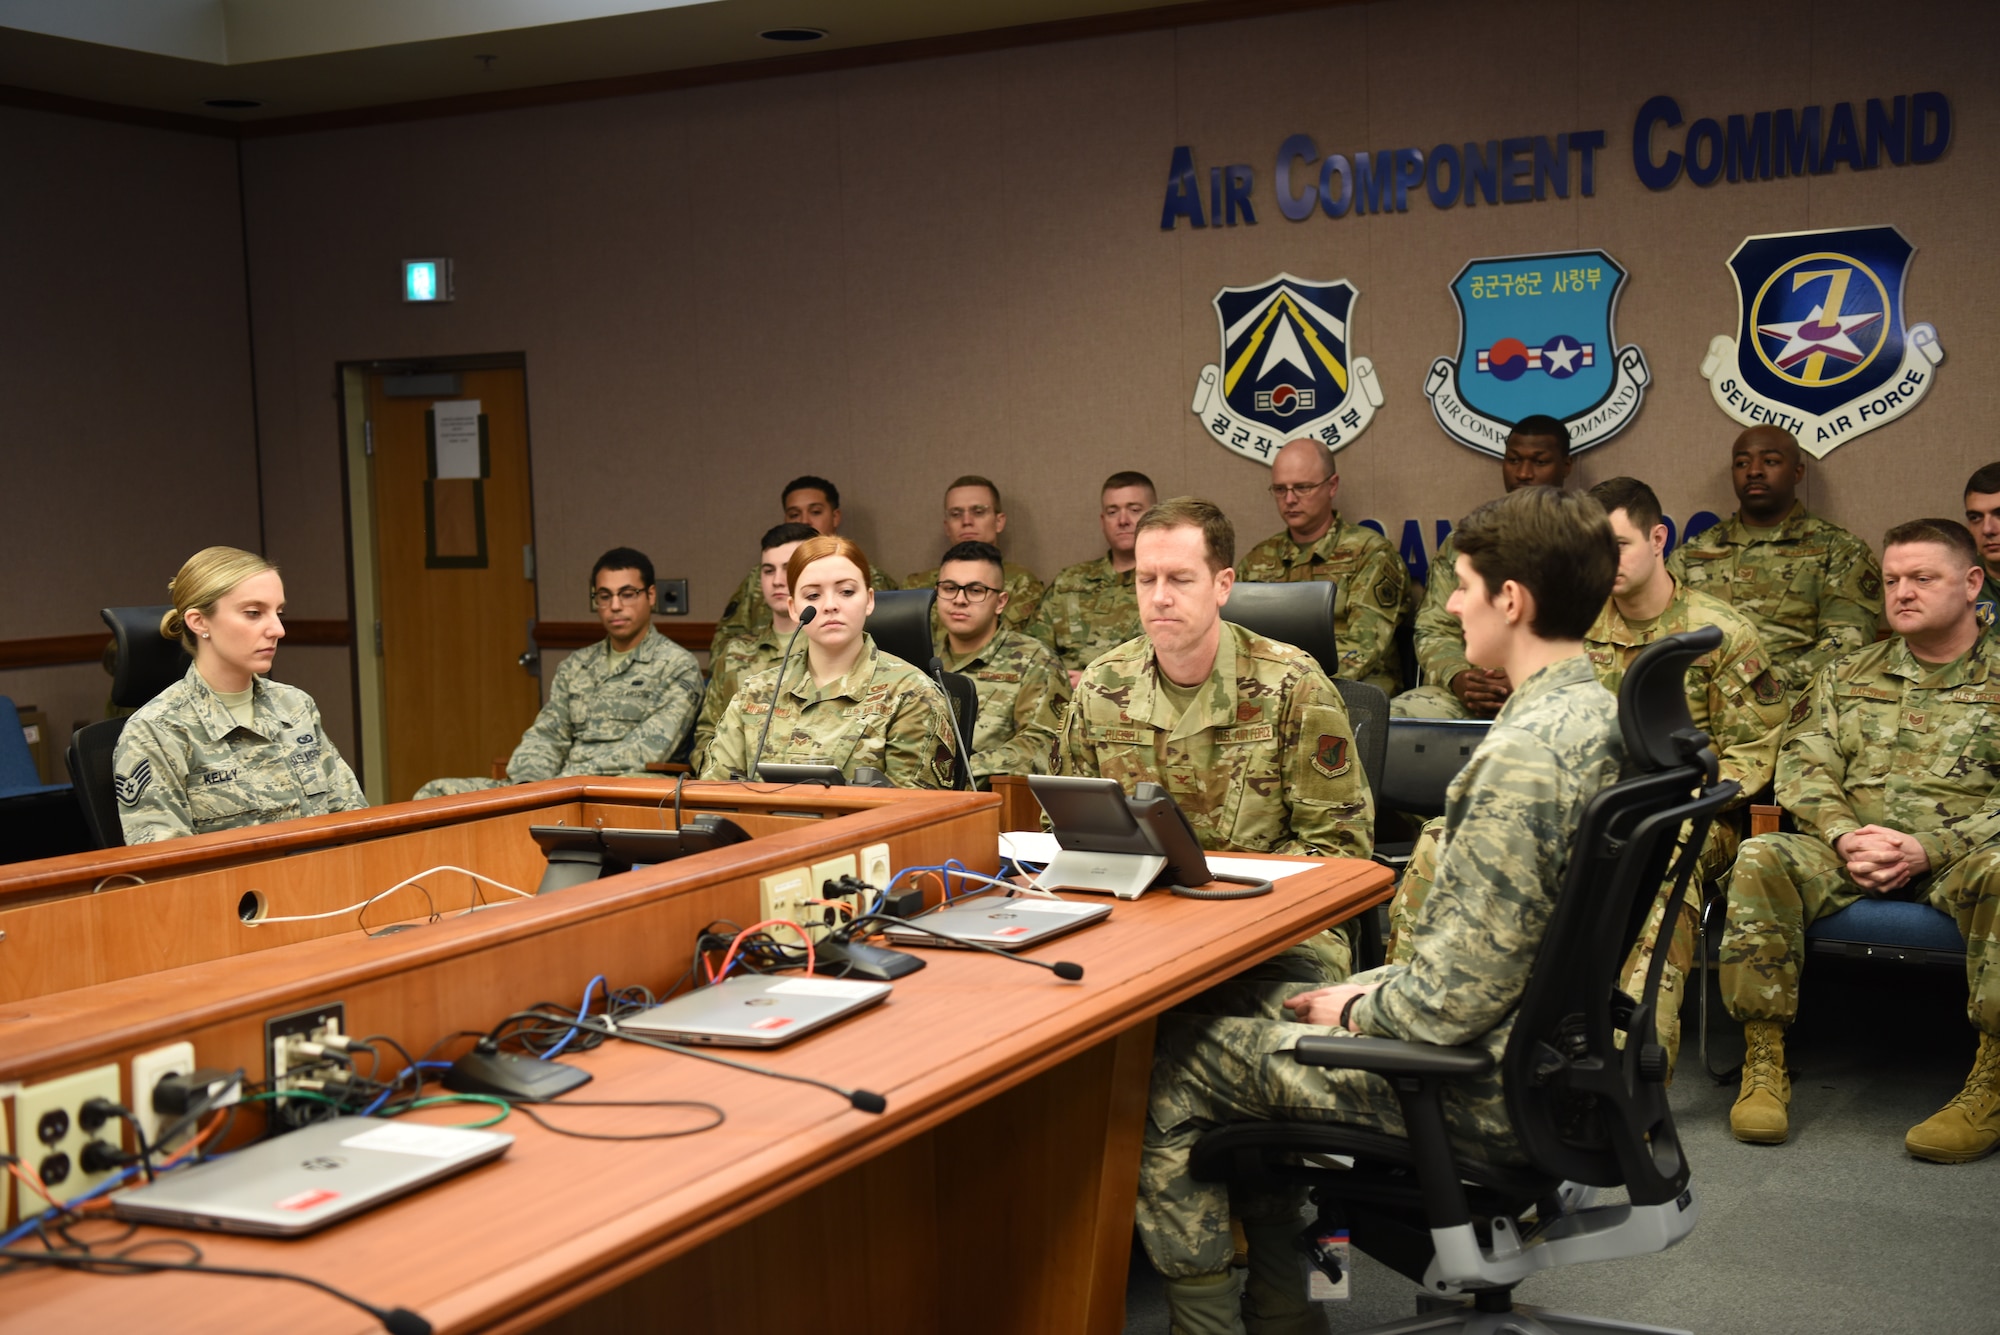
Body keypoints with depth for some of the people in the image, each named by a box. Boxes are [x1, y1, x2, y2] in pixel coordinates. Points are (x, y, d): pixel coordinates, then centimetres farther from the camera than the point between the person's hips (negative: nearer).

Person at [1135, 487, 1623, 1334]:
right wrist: (1376, 989, 9)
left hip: (1481, 1092, -10)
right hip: (1539, 1043, 10)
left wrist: (1356, 1013, -8)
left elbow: (1457, 999, -27)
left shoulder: (1522, 756, -28)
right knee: (1263, 1014, 24)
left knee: (1167, 1069, -1)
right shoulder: (1599, 715, 4)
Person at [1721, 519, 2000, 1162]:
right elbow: (1804, 765, 7)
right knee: (1761, 859, -28)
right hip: (1850, 853, 3)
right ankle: (1763, 1066, -22)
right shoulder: (1848, 674, 18)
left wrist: (1927, 848, -18)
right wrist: (1846, 836, -13)